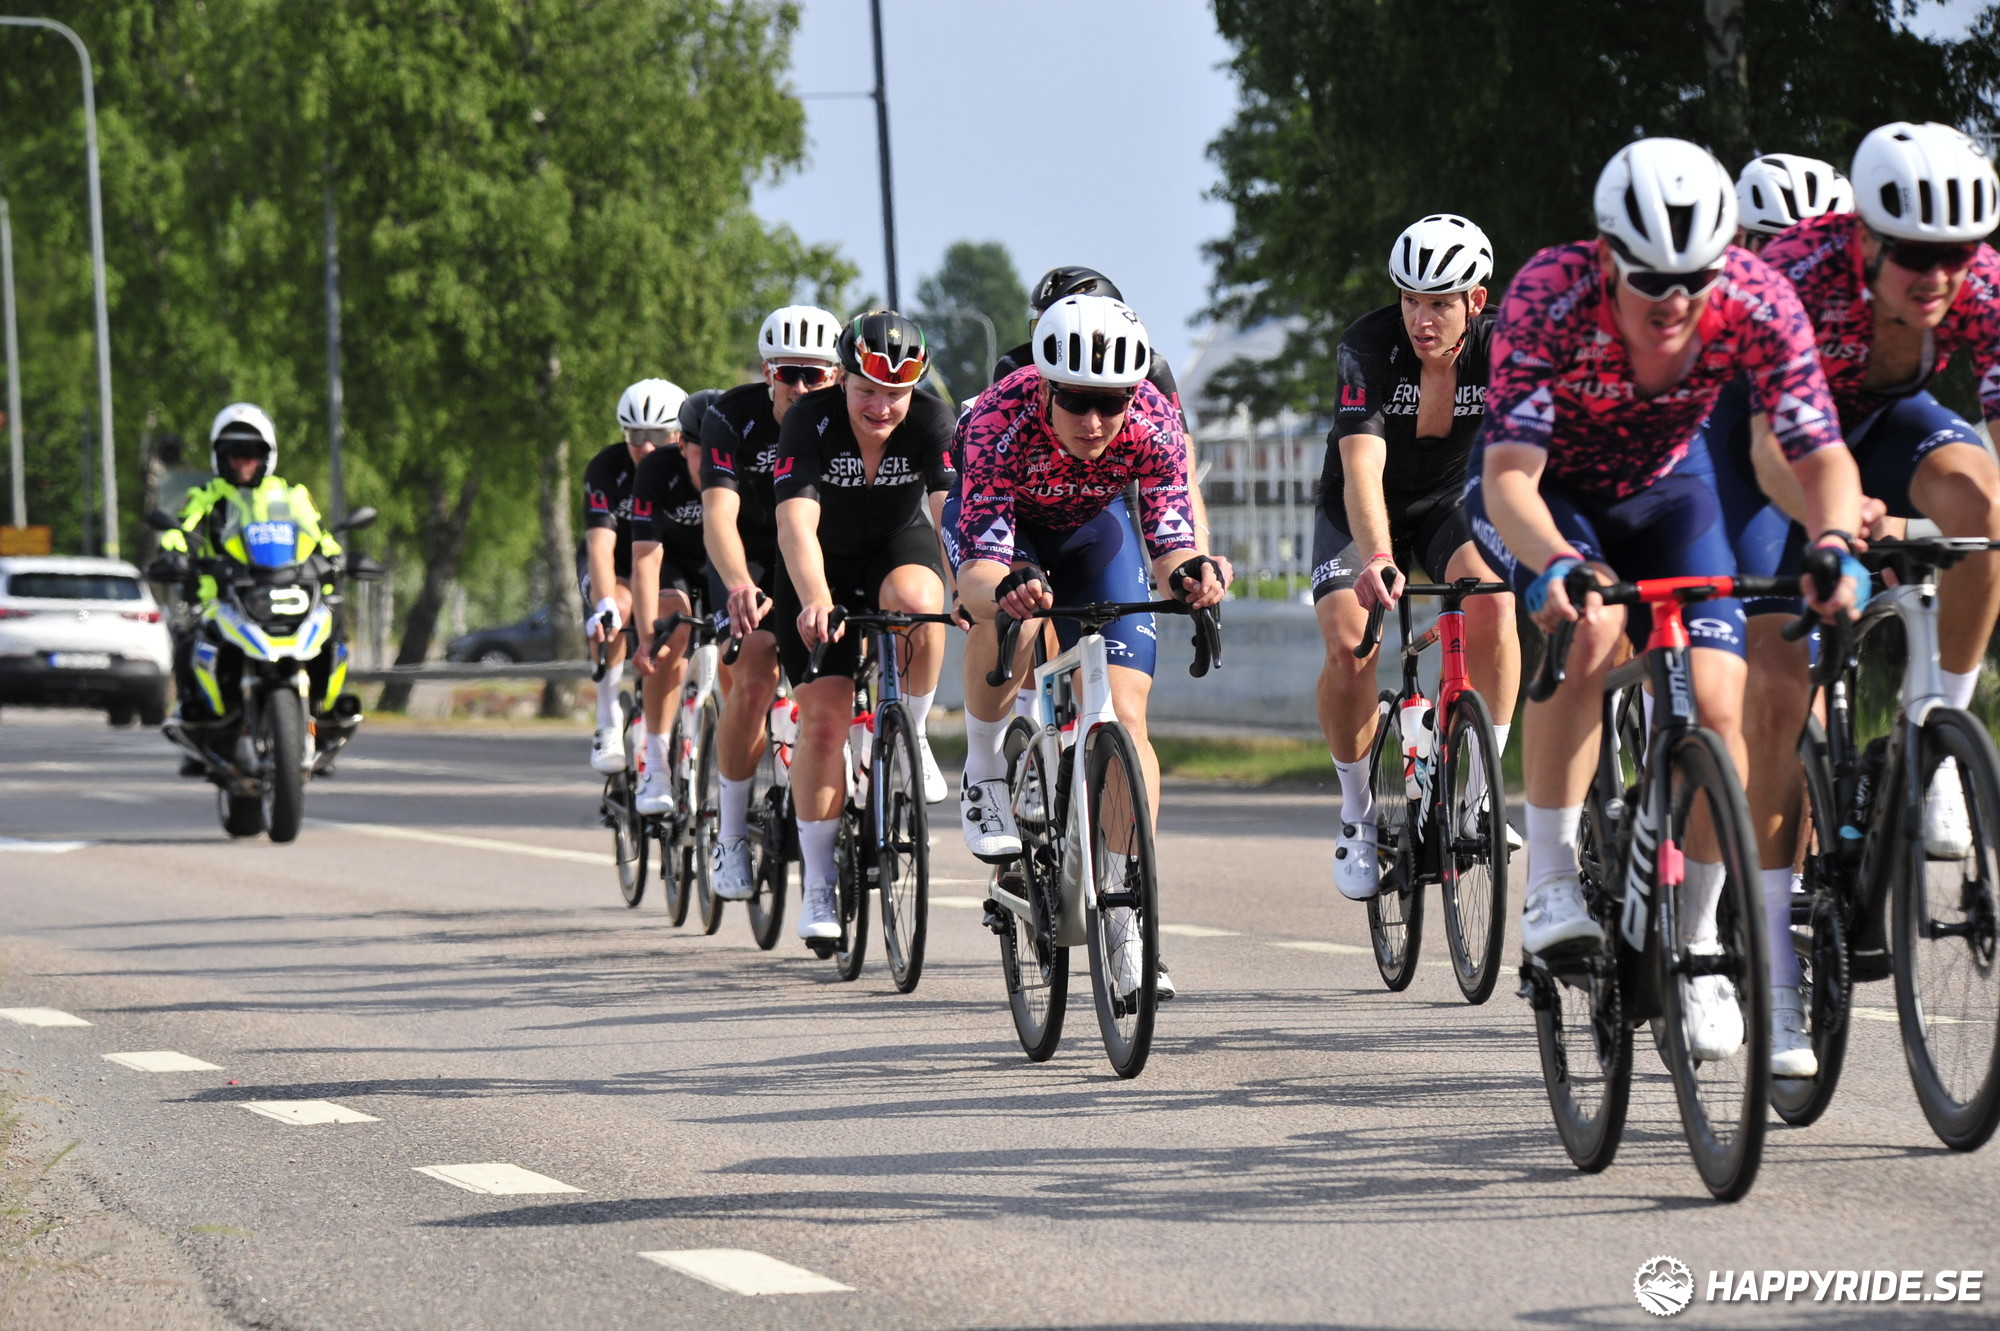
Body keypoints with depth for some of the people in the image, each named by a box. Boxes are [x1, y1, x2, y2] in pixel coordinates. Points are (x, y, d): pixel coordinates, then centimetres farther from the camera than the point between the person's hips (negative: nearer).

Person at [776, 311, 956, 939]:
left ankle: (910, 734, -10)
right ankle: (819, 886, 2)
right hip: (823, 565, -1)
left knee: (915, 601, -37)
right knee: (823, 717, -10)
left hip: (899, 546, 1)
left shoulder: (930, 422, -23)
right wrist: (816, 602, -56)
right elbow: (796, 525, -39)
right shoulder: (810, 421, -28)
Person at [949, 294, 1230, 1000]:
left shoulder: (1153, 423, -32)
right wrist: (1004, 590, -65)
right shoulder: (1000, 422, -39)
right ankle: (984, 770, -8)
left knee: (1124, 715, -12)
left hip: (1093, 525, 2)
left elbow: (1169, 540, -31)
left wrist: (1191, 571, -54)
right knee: (1009, 621, -36)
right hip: (999, 522, -2)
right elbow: (980, 566, -43)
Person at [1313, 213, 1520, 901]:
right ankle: (1358, 812, -1)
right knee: (1348, 644, -25)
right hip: (1361, 510, -1)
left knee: (1492, 596, -29)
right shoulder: (1369, 347, -28)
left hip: (1449, 502, 1)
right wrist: (1375, 556, -57)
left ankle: (1477, 788, -15)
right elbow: (1362, 465, -40)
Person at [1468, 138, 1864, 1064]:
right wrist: (1555, 562, -59)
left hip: (1660, 491, 3)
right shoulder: (1550, 296, -35)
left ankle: (1697, 941, 5)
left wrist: (1836, 539, -48)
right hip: (1542, 492, -3)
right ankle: (1550, 883, -23)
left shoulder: (1757, 302, -29)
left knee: (1716, 704, -14)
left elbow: (1821, 455, -27)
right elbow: (1510, 472, -40)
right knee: (1589, 626, -34)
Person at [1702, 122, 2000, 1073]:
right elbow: (1774, 451, -47)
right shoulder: (1802, 273, -36)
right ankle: (1777, 973, -10)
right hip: (1771, 431, -3)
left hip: (1883, 420, 3)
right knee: (1779, 675, -16)